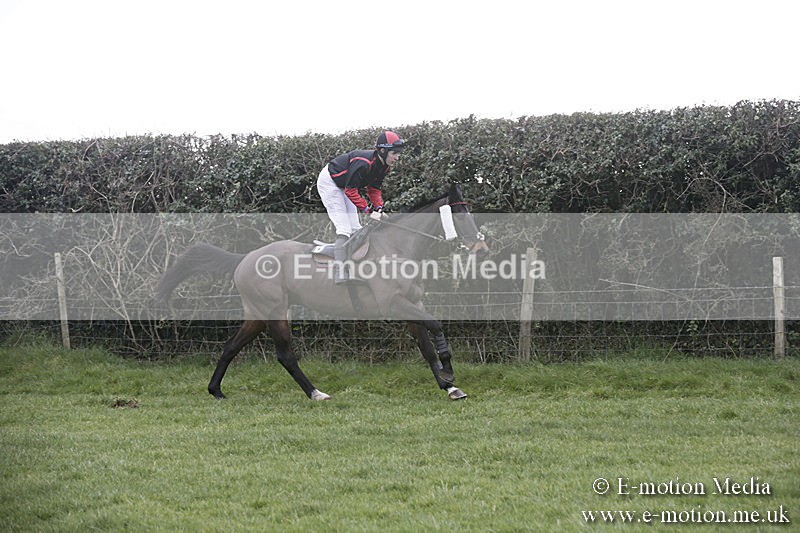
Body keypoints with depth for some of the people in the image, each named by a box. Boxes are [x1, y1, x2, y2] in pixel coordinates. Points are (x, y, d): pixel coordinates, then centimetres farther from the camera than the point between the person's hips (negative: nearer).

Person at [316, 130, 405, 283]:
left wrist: (379, 208, -9)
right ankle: (340, 272, -25)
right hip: (328, 182, -10)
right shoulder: (363, 163, -35)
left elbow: (374, 189, 6)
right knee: (344, 229, -18)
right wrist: (369, 211, -29)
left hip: (343, 186, 10)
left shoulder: (383, 166, -6)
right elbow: (351, 191, -30)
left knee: (355, 228, 7)